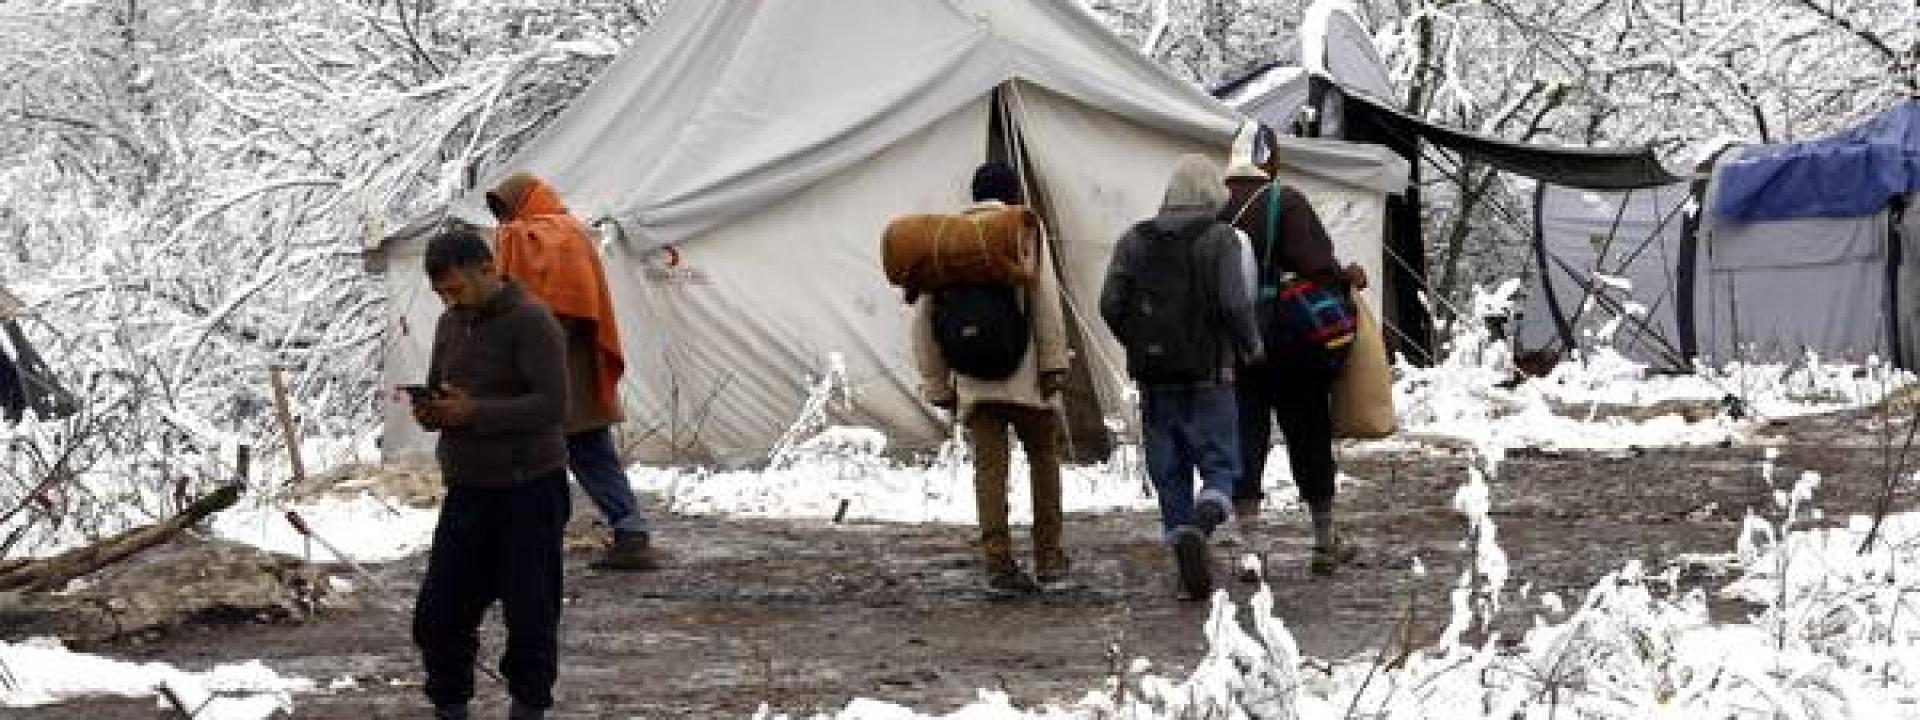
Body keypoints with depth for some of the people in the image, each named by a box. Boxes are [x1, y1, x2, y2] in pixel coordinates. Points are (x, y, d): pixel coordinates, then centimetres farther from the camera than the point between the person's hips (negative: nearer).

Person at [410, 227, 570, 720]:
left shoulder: (530, 322, -13)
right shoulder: (451, 323, 11)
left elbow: (551, 404, -20)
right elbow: (437, 388, 22)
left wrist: (474, 412, -24)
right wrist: (430, 411, -3)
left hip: (529, 489, -7)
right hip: (467, 488, 7)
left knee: (529, 610, 1)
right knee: (439, 608, 5)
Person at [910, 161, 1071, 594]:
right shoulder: (1025, 230, 3)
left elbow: (924, 316, 12)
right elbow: (1045, 297, -9)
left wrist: (936, 383, 15)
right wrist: (1054, 363, -10)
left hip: (971, 378, 3)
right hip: (1023, 373, -3)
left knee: (989, 465, 2)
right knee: (1044, 454, 11)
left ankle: (998, 561, -7)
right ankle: (1048, 557, 7)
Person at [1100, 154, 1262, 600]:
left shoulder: (1134, 241, 6)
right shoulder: (1219, 239, -6)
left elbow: (1110, 304, 0)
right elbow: (1233, 303, -15)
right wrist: (1250, 345, 2)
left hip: (1154, 379, 4)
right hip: (1208, 376, -4)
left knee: (1169, 473, 9)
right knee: (1220, 465, 4)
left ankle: (1191, 575, 7)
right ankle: (1199, 529, -26)